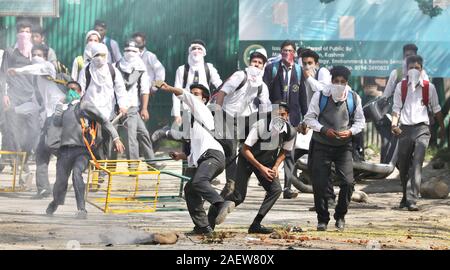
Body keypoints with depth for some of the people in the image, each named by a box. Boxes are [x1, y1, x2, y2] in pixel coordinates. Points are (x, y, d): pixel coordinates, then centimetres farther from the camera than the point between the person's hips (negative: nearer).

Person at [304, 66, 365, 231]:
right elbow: (309, 118, -2)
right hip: (322, 145, -1)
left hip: (344, 146, 1)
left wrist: (350, 132, -12)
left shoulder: (354, 98, 0)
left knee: (348, 182, -10)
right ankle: (322, 219, 14)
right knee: (320, 184, -3)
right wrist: (324, 130, -18)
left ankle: (340, 216, 11)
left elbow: (360, 121, 8)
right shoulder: (320, 96, -5)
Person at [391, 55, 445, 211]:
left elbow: (436, 109, 14)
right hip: (405, 128, 2)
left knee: (416, 164, -15)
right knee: (403, 165, 7)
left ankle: (411, 200, -22)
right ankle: (406, 197, 26)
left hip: (422, 129, -2)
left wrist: (442, 128, 17)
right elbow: (396, 108, 5)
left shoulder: (429, 87, 5)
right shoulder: (401, 87, 8)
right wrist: (394, 124, -12)